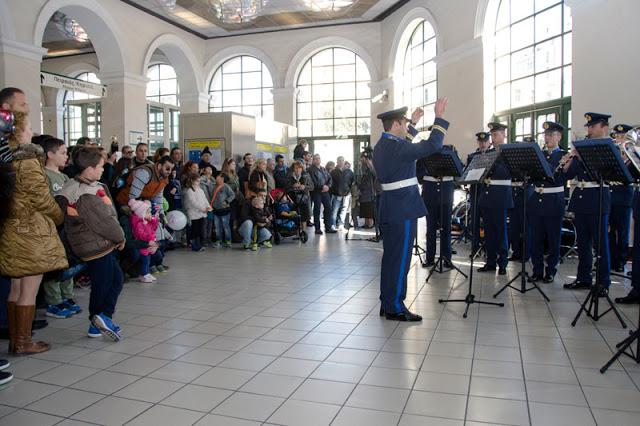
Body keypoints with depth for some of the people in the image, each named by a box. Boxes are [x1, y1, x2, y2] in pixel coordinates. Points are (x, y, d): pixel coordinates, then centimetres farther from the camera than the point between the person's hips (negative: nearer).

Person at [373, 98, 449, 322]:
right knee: (400, 258, -2)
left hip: (390, 209, 10)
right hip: (403, 210, -10)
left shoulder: (381, 146, 12)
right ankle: (395, 308, 6)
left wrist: (413, 124, 34)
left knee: (391, 257, 15)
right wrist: (439, 117, -9)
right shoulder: (396, 147, -18)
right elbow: (431, 145, -18)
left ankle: (387, 304, 23)